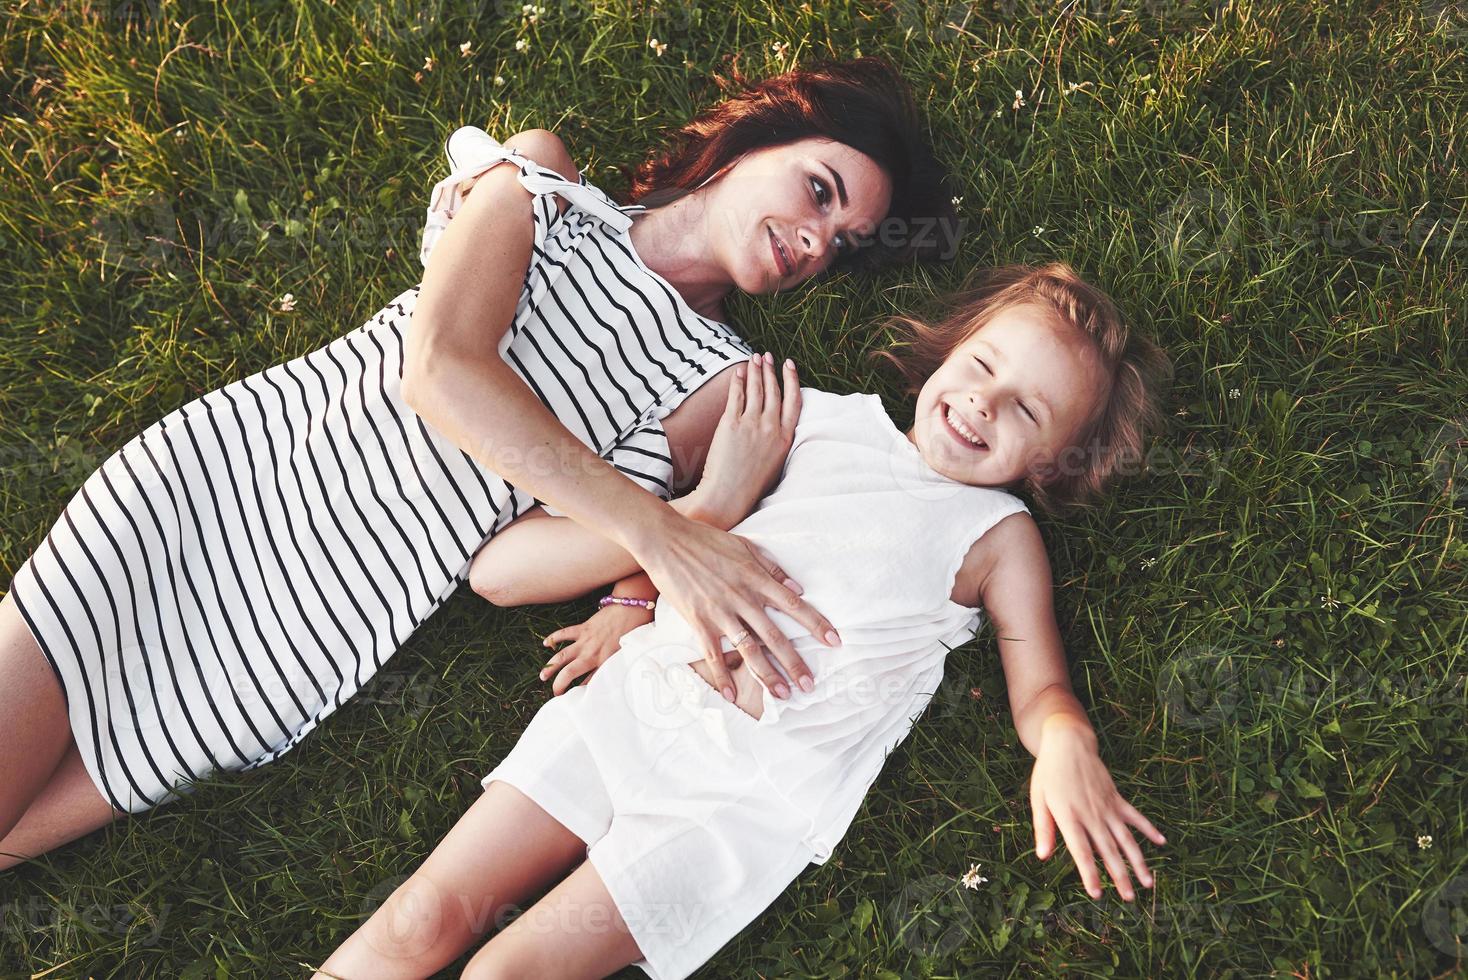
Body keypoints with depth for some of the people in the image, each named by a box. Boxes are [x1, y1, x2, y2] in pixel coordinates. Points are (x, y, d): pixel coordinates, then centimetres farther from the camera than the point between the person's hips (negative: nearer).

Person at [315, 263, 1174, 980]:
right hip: (642, 690, 4)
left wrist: (1065, 742, -18)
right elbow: (693, 522, 23)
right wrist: (635, 599, 9)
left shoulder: (998, 535, 7)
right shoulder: (829, 417, 14)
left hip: (762, 782, -3)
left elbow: (1041, 689, 3)